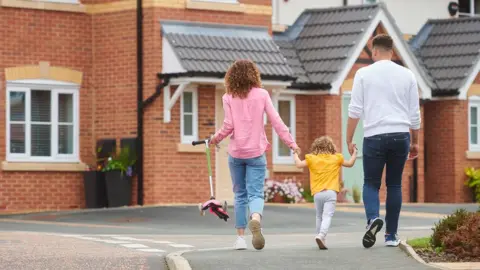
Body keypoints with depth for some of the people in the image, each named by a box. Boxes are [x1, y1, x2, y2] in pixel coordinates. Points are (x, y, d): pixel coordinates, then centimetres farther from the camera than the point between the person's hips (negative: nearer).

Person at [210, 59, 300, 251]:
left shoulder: (229, 98, -1)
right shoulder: (261, 94, 0)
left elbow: (228, 126, -6)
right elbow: (276, 121, -2)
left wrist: (216, 139, 12)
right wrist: (291, 142, 2)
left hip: (236, 153, 1)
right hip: (256, 152, -1)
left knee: (240, 195, 13)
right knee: (255, 193, -3)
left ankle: (240, 237, 11)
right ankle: (256, 218, -36)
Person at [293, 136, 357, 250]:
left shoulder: (312, 159, 8)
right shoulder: (336, 159, 11)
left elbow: (299, 164, 4)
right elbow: (350, 163, 21)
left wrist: (296, 155, 22)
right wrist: (354, 153, 37)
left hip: (317, 193, 2)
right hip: (331, 192, -2)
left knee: (319, 217, 18)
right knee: (327, 216, -11)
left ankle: (322, 240, 20)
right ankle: (321, 235, -33)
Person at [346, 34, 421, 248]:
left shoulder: (364, 74, 2)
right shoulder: (407, 75, 8)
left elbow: (355, 110, -1)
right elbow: (414, 113, 12)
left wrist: (349, 139, 6)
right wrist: (414, 142, 22)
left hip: (375, 136, -2)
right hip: (401, 135, 2)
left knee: (371, 183, 7)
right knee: (394, 185, 11)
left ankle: (373, 218, -21)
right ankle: (391, 235, 10)